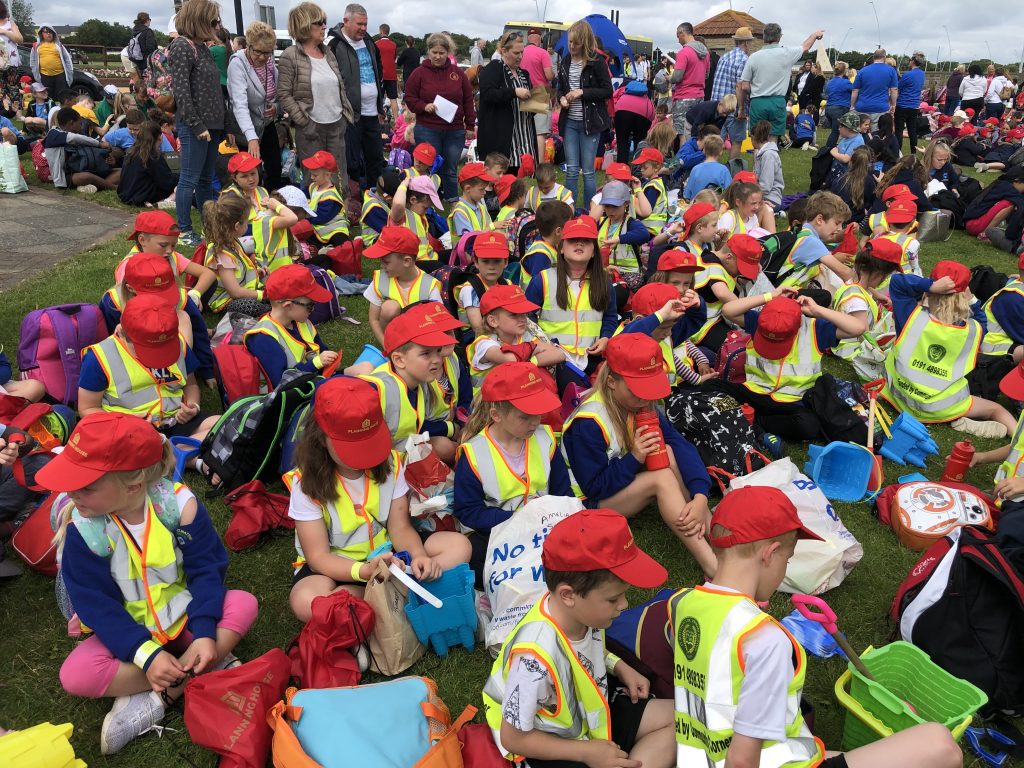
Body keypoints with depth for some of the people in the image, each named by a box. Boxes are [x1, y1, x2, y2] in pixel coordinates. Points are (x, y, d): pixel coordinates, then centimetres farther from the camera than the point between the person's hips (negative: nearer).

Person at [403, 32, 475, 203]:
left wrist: (470, 126, 7)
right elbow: (409, 98, 4)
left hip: (455, 131, 2)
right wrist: (424, 106, -14)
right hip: (427, 130, -2)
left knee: (451, 170, 6)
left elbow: (468, 100, 10)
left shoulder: (458, 73, 7)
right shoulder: (419, 72, 1)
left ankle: (453, 203, 16)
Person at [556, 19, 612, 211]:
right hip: (569, 122, 4)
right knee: (571, 170, 5)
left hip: (590, 122, -4)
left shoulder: (597, 62, -6)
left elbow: (608, 91, -7)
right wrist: (561, 98, -4)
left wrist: (582, 92, -16)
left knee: (588, 171, 1)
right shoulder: (565, 63, 9)